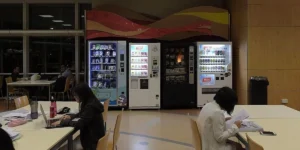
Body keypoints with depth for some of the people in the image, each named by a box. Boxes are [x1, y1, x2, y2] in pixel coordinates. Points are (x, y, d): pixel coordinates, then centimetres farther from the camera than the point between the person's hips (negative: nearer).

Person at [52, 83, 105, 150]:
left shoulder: (91, 106, -24)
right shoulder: (89, 102, 5)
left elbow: (80, 124, -26)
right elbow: (81, 114, 22)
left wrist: (62, 122, -18)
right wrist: (71, 117, 6)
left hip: (94, 138, -8)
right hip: (91, 134, 8)